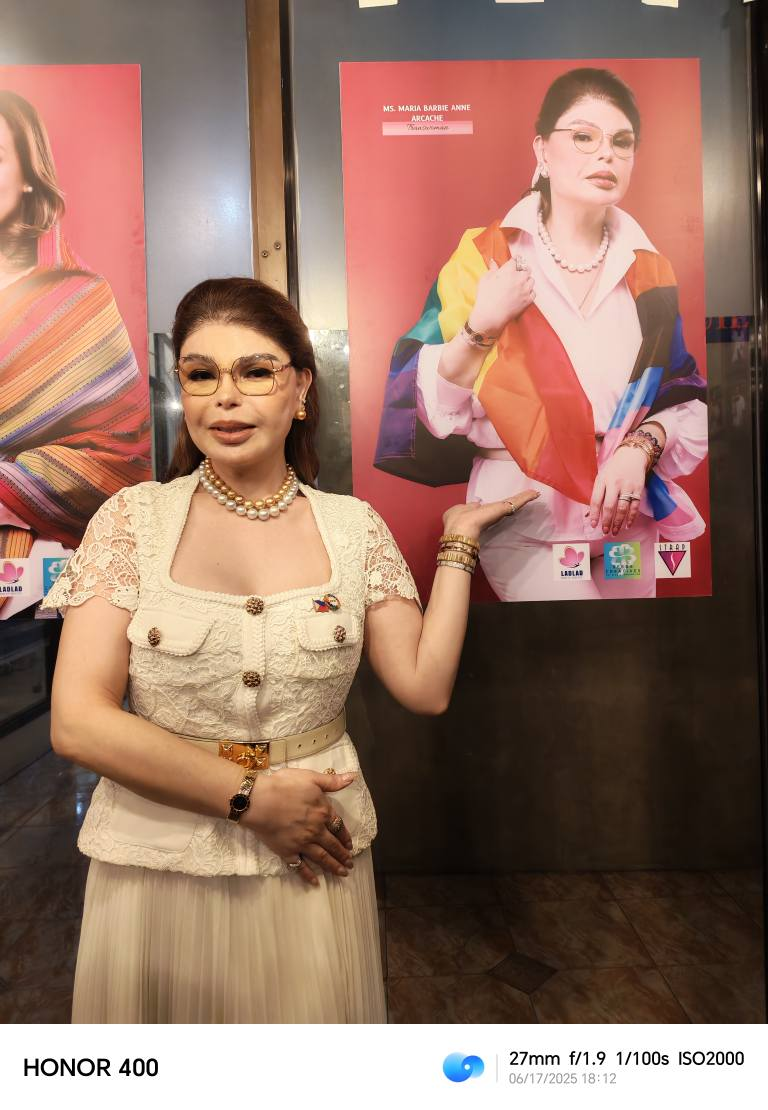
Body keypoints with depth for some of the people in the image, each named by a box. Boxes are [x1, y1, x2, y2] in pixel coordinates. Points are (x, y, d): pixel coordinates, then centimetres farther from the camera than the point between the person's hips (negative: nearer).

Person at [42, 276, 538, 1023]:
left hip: (312, 861, 1)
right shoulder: (133, 520, -6)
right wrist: (251, 795, -14)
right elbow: (77, 721, -11)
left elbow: (425, 686, -5)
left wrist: (457, 540, -5)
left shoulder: (353, 528, -2)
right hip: (159, 859, 0)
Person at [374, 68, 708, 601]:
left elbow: (686, 397, 8)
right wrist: (482, 324, -21)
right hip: (523, 515, -4)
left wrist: (640, 448, -10)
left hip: (626, 511, 5)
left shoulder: (648, 271, 5)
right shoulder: (486, 256, -5)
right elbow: (426, 405, -8)